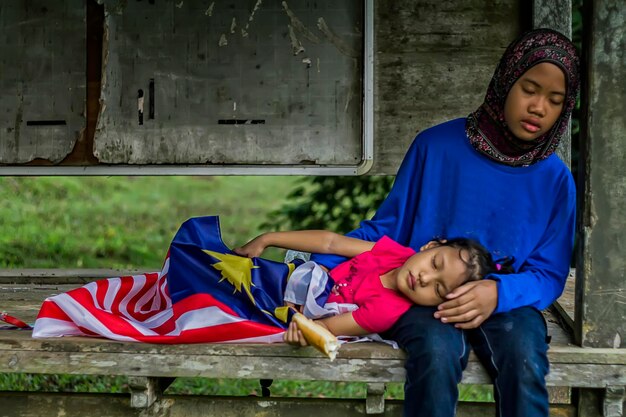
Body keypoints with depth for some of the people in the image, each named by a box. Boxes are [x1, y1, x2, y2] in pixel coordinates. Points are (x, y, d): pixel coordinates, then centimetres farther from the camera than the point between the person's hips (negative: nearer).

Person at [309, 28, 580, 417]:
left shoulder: (556, 179, 2)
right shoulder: (437, 145, -4)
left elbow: (549, 275, 2)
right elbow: (386, 227, 2)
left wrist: (499, 292, -20)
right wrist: (321, 267, -13)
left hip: (506, 303, 1)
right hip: (425, 295, -1)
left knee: (524, 358, -32)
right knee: (437, 352, -35)